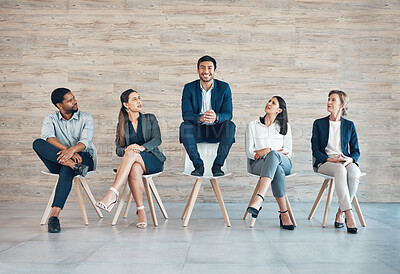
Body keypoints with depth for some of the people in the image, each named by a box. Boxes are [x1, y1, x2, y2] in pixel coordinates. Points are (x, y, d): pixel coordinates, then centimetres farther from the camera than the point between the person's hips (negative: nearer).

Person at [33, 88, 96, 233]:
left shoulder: (86, 118, 4)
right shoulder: (51, 119, 7)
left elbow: (86, 141, -14)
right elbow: (48, 137, -16)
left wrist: (72, 150, -37)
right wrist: (67, 151, -32)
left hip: (84, 157, -2)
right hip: (56, 161, 2)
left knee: (66, 170, -38)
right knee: (37, 144, -26)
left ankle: (54, 215, -45)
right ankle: (74, 166, -41)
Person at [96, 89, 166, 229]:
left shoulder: (150, 119, 11)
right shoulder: (122, 125, 15)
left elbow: (157, 139, -5)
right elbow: (118, 150, 6)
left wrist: (141, 147, -25)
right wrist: (125, 149, -20)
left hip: (154, 161, -1)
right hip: (133, 161, 1)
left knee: (132, 153, -35)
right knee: (135, 169, -38)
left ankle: (112, 193, -43)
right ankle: (141, 211, -32)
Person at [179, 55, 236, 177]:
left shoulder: (224, 88, -1)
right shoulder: (189, 88, -1)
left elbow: (228, 114, -9)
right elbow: (186, 114, -12)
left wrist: (216, 117, -35)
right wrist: (200, 118, -36)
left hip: (216, 131, 0)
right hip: (197, 131, 0)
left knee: (230, 125, -30)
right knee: (184, 126, -30)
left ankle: (217, 165, -20)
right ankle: (198, 165, -21)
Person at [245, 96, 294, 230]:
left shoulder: (284, 126, 18)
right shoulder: (252, 125, 13)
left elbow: (288, 152, 8)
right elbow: (249, 152, 3)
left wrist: (268, 151, -9)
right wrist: (277, 151, -8)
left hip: (283, 163, 1)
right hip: (258, 164, 0)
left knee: (273, 155, -39)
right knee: (277, 171, -39)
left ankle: (259, 198, -56)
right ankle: (283, 214, -43)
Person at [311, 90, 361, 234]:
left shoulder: (349, 125, 16)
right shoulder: (319, 123, 11)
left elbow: (356, 151, 13)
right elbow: (315, 151, 4)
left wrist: (350, 159, -12)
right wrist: (331, 160, -15)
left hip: (346, 162, 2)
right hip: (324, 163, -2)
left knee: (354, 172, -35)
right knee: (340, 170, -38)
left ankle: (340, 212, -22)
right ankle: (348, 214, -42)